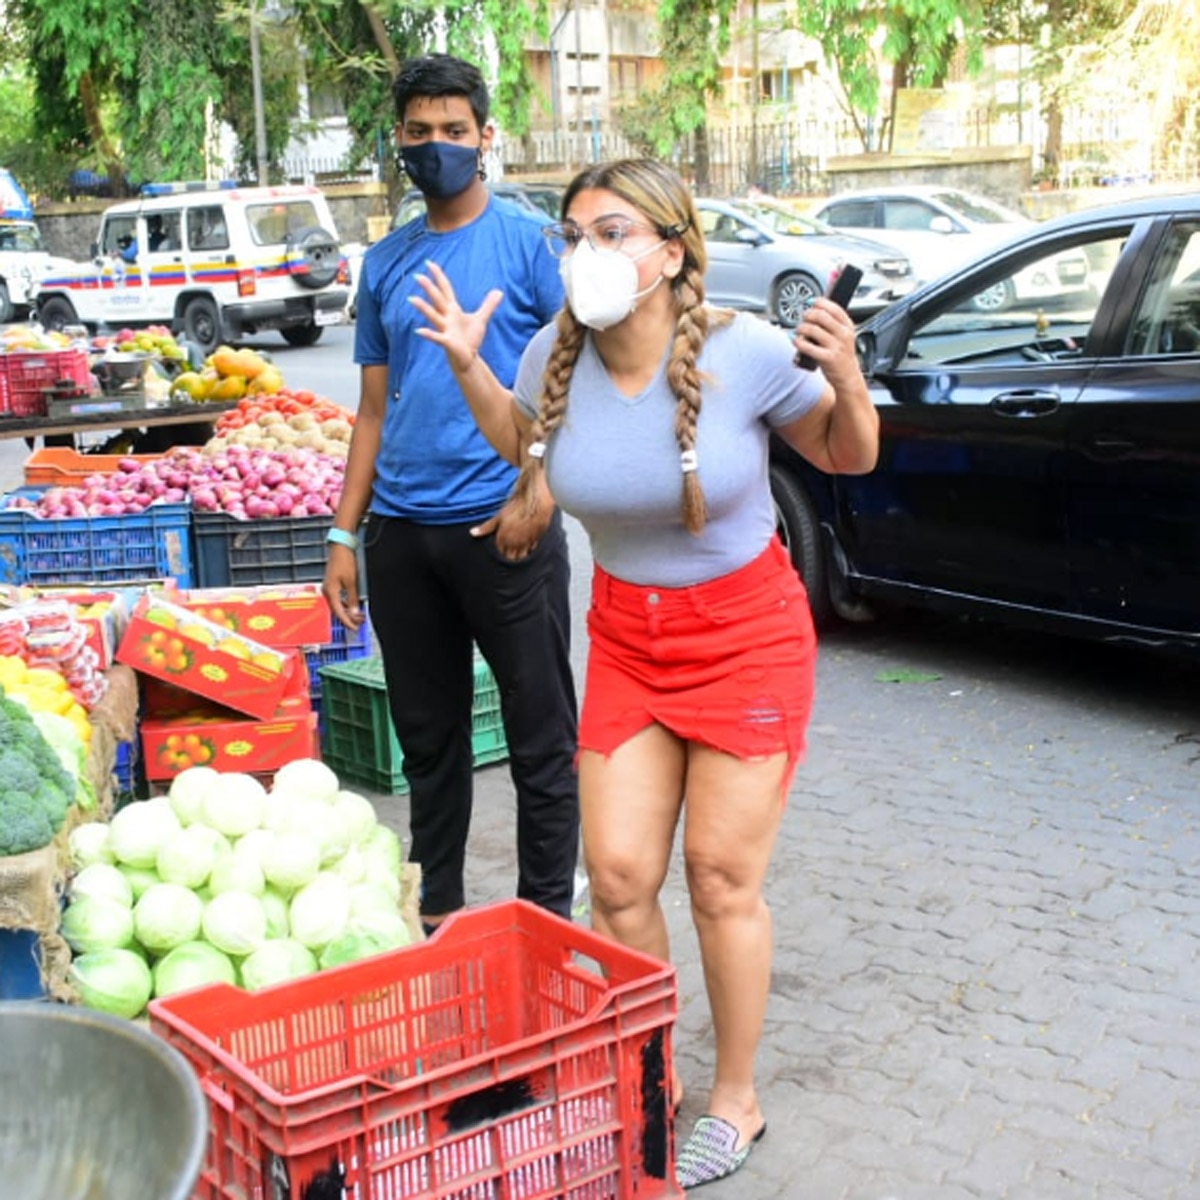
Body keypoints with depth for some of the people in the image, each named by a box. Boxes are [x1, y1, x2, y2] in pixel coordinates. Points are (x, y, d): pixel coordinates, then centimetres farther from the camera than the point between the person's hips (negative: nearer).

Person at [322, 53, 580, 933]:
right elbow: (375, 409, 16)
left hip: (504, 527, -5)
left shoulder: (531, 241, -1)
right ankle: (437, 906, 27)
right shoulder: (384, 263, 13)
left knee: (540, 735, 3)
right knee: (427, 734, 14)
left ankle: (547, 915, 15)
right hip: (401, 531, 5)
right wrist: (345, 534, 10)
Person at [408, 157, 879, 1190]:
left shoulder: (746, 352, -20)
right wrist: (468, 368, -1)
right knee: (618, 876, 3)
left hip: (746, 634, -4)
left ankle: (736, 1102, 23)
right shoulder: (555, 356, -9)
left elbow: (850, 458, -5)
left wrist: (846, 378, -24)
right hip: (627, 635, 4)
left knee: (721, 877, 2)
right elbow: (525, 444, 14)